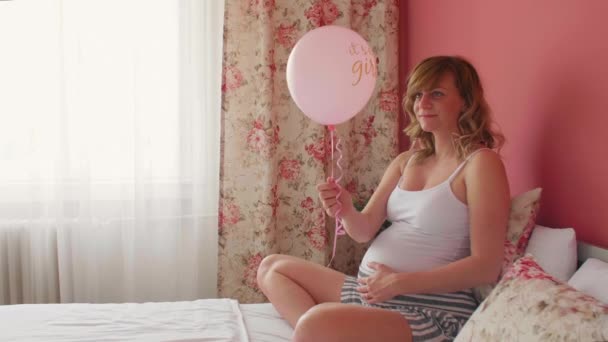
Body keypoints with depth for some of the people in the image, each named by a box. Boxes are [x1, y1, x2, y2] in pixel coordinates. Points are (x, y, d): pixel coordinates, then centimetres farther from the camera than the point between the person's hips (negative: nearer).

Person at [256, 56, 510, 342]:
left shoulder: (481, 162, -9)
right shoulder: (405, 161, 13)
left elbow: (486, 267, -15)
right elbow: (364, 230, 8)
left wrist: (400, 282, -19)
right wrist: (345, 210, -15)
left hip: (433, 307, -9)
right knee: (272, 267, 10)